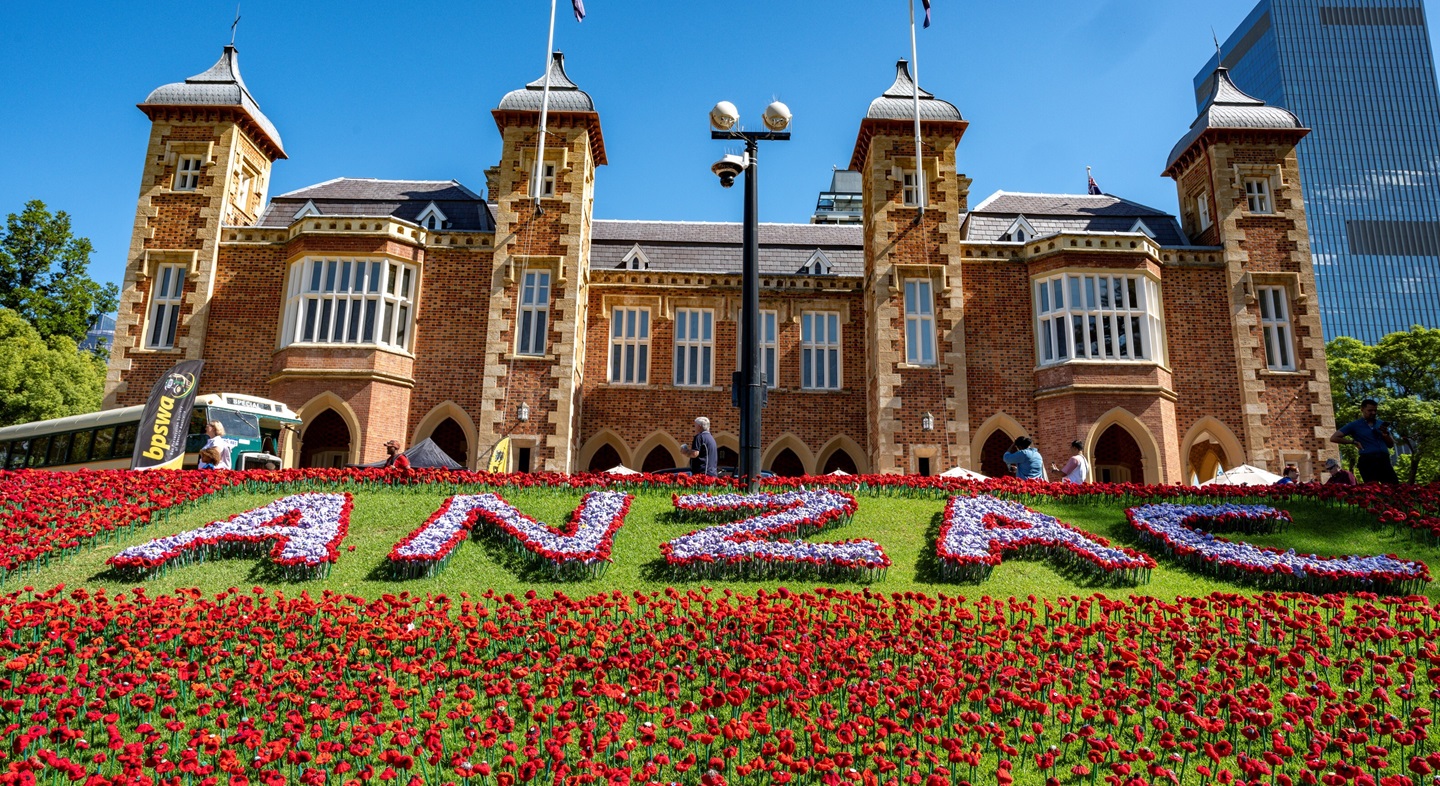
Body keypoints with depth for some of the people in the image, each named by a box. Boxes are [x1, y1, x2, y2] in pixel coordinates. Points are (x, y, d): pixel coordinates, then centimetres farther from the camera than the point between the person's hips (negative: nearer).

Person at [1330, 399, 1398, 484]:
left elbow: (1391, 445, 19)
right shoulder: (1355, 425, 6)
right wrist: (1354, 442, 0)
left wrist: (1386, 434, 0)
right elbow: (1334, 438, 2)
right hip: (1368, 461, -5)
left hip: (1384, 460, 5)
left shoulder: (1381, 424, 19)